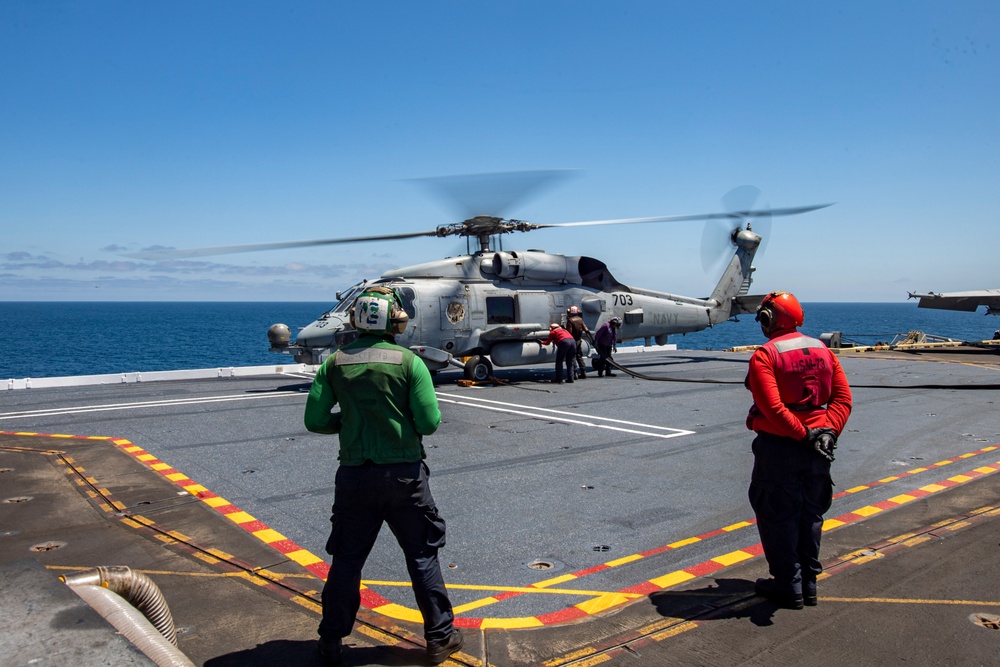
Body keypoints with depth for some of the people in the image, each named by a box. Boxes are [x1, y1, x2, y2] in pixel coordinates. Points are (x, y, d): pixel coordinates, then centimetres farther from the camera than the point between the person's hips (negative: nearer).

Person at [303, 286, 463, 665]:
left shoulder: (335, 363, -2)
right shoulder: (409, 362, -9)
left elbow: (314, 421, -2)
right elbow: (429, 423, -11)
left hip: (355, 475, 2)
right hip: (404, 473, -2)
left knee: (346, 559, 14)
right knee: (422, 555, 12)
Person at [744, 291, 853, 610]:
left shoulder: (764, 355, -13)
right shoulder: (823, 350, 7)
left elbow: (772, 407, -23)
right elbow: (843, 398, 1)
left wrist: (804, 435, -17)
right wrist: (828, 431, -8)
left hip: (778, 447, -6)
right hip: (816, 449, 7)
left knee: (778, 517, 6)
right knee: (810, 515, 18)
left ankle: (788, 586, 13)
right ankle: (809, 582, 27)